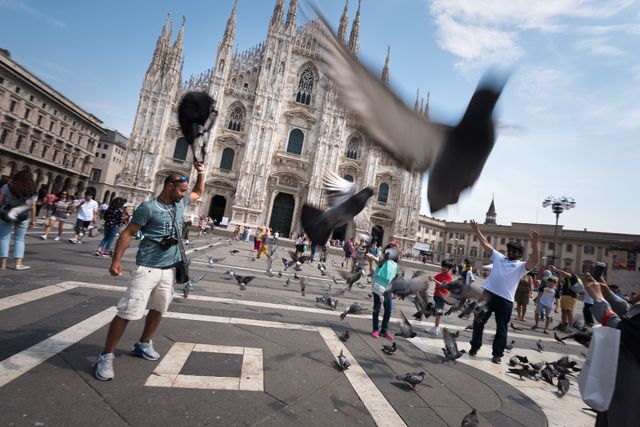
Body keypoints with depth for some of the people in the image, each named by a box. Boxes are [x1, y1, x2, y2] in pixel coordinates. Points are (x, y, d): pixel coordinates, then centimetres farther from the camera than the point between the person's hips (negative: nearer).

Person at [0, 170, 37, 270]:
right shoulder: (32, 191, -2)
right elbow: (32, 207, 0)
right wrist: (32, 220, 6)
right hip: (23, 218, 1)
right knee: (19, 239, 8)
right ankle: (18, 263, 2)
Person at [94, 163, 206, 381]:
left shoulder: (180, 203, 7)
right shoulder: (149, 207, -12)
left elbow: (199, 192, 24)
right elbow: (127, 233, -9)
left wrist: (201, 173, 11)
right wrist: (116, 260, -16)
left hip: (169, 269, 7)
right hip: (148, 268, -7)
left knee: (158, 310, 17)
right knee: (128, 312, -7)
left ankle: (143, 345, 35)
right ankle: (106, 356, 9)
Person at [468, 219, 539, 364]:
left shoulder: (521, 266, 6)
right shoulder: (499, 257, 15)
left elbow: (534, 261, -13)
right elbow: (486, 244, 14)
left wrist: (534, 244, -27)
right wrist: (477, 231, 9)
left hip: (505, 300, -2)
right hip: (488, 294, 3)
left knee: (502, 329, 8)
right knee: (478, 322, 10)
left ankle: (497, 354, 23)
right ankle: (475, 346, 26)